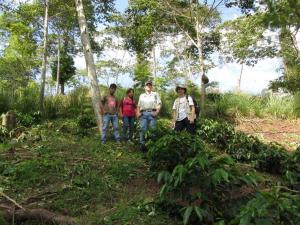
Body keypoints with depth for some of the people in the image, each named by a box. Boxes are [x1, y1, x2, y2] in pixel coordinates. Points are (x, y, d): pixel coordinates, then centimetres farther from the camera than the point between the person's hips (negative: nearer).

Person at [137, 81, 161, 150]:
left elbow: (159, 104, 6)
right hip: (143, 113, 2)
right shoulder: (141, 95, 25)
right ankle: (142, 144, -6)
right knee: (143, 129, -7)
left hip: (152, 113, -2)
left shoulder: (155, 94, 17)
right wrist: (138, 112, 5)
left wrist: (157, 112, -10)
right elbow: (138, 106, 23)